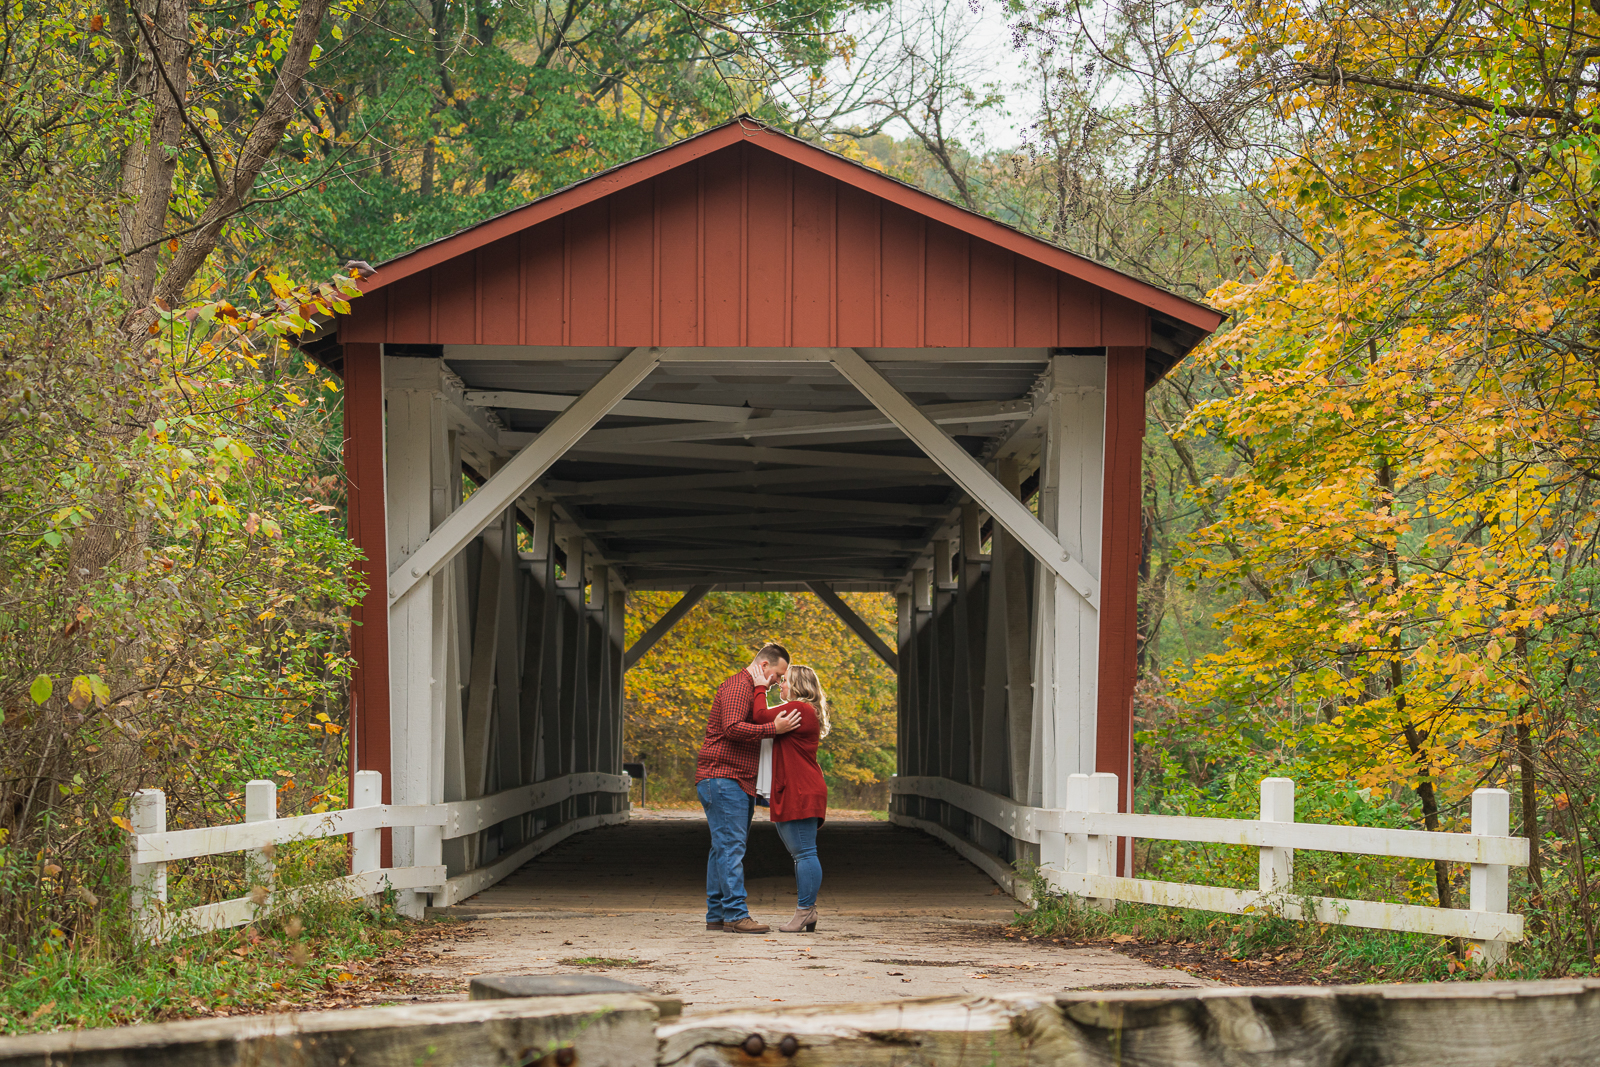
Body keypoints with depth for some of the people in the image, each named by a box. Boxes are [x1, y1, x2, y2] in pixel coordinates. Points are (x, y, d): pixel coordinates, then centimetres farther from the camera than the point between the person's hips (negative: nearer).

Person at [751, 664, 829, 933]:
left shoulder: (799, 709, -11)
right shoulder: (806, 711, 23)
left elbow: (760, 717, -16)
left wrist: (760, 689, -2)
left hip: (801, 794, -11)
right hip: (794, 794, 11)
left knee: (804, 852, -10)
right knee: (800, 853, 12)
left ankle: (804, 911, -12)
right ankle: (807, 911, 14)